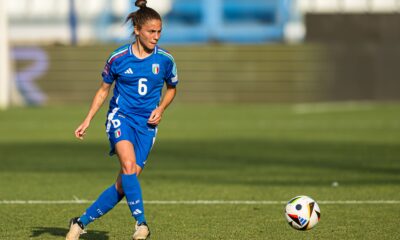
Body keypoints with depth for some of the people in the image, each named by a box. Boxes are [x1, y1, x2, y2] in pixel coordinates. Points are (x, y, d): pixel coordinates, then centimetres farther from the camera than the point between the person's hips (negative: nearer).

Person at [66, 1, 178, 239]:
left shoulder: (165, 59, -1)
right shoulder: (118, 58, -4)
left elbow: (171, 88, 17)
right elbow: (104, 89, 10)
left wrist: (161, 108, -3)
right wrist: (88, 120, 5)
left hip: (146, 124, 2)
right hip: (120, 117, -2)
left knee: (124, 184, -4)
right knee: (129, 165, -30)